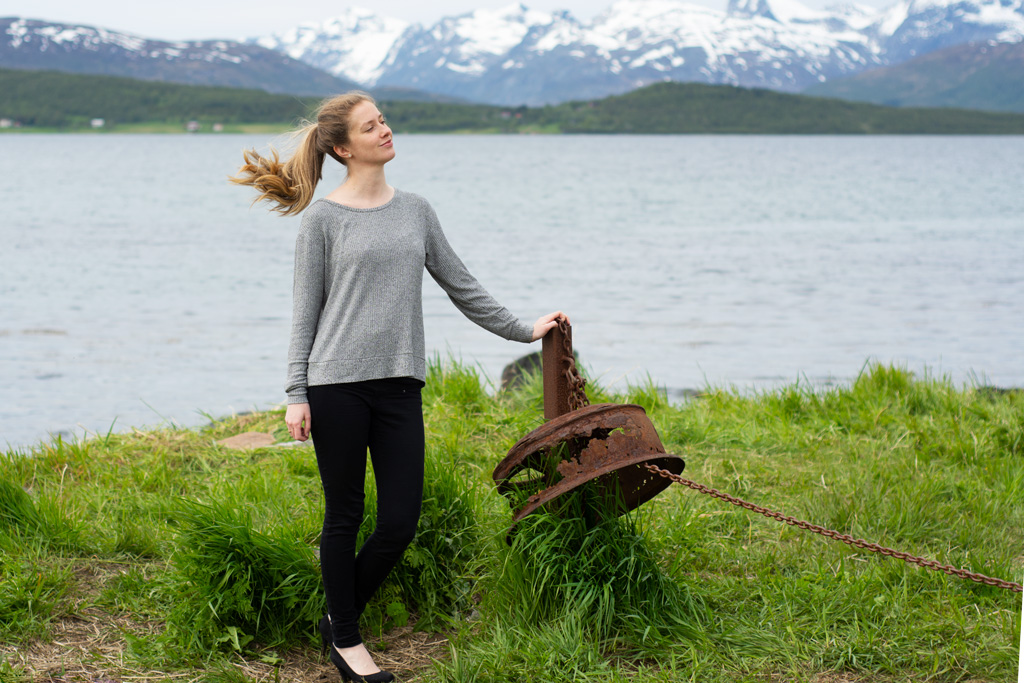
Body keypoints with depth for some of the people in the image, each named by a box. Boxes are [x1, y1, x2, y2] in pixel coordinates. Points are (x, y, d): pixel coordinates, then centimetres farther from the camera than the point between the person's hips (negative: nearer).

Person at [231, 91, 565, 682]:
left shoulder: (416, 210, 12)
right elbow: (306, 311, 1)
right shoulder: (324, 218, 0)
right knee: (345, 516, 5)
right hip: (338, 386, -4)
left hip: (400, 386, 4)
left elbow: (461, 286, 19)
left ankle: (341, 617, 23)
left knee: (401, 524, 0)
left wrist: (524, 330, 18)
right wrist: (296, 394, -4)